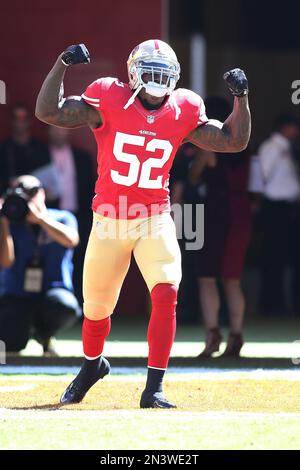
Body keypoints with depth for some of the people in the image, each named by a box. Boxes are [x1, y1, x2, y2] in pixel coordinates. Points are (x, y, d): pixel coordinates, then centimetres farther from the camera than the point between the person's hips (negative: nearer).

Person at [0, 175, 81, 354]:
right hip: (17, 297, 0)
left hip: (53, 291, 0)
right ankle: (24, 328, 17)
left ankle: (44, 332, 0)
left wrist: (40, 218, -20)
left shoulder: (62, 218, 3)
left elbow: (71, 240, -20)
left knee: (66, 306, -37)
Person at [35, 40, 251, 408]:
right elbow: (47, 112, -16)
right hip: (109, 221, -1)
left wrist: (240, 97, -9)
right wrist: (61, 65, -25)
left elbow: (234, 141, 3)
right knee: (96, 308, 11)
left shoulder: (182, 113, -1)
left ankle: (154, 388, -14)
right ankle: (92, 365, 44)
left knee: (166, 294, -21)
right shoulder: (109, 103, -9)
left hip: (155, 220, 1)